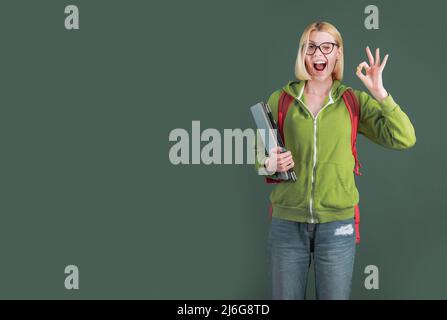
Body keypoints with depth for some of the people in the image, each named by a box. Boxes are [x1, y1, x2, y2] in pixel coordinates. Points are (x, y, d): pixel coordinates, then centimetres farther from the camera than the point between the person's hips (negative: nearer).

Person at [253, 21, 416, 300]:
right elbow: (259, 153, 11)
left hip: (336, 224, 0)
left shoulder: (355, 101, 1)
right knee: (285, 296, 11)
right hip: (287, 222, 1)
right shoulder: (280, 99, 3)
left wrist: (379, 92, -15)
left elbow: (404, 139, -9)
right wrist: (269, 164, -11)